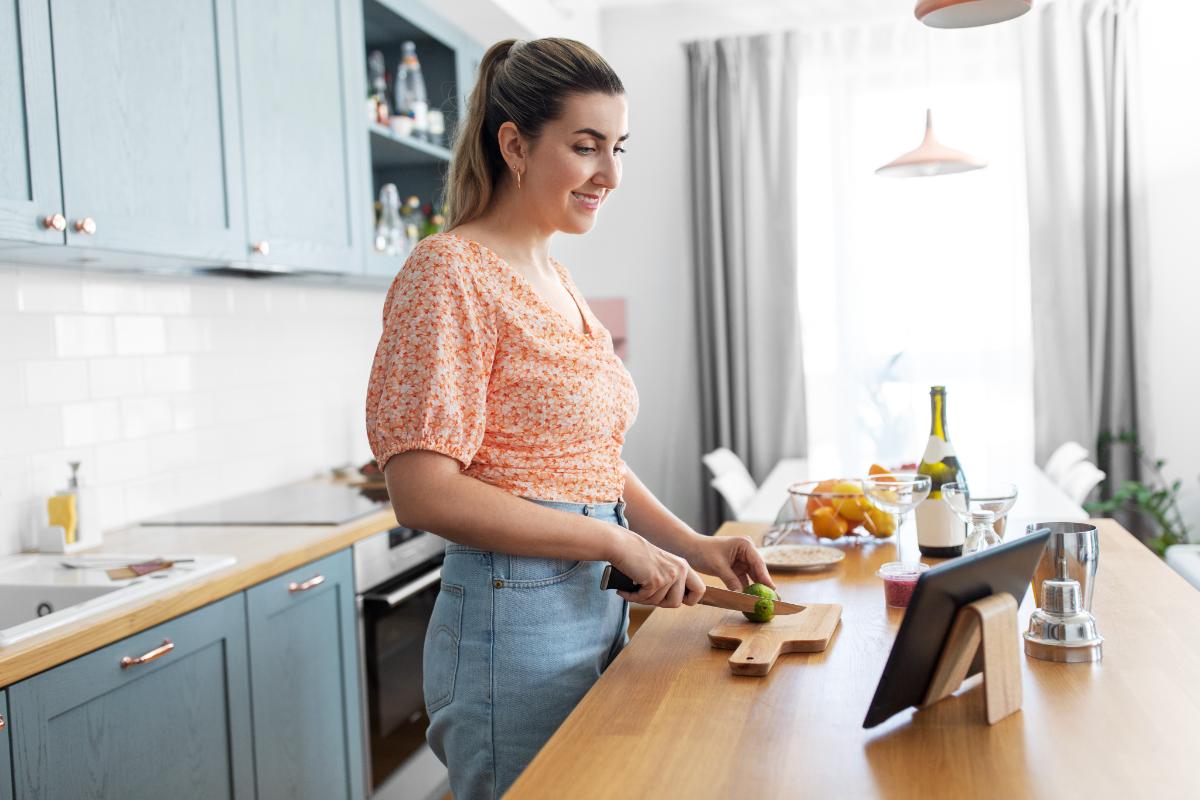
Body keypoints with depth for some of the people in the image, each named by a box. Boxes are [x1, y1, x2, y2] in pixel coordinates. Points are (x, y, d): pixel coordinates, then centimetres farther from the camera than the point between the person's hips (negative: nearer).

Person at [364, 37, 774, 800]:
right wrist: (619, 542, -20)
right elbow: (423, 491, -21)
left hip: (599, 608, 8)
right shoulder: (452, 271, -14)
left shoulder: (558, 282, 11)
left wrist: (694, 545, 3)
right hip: (515, 619, -8)